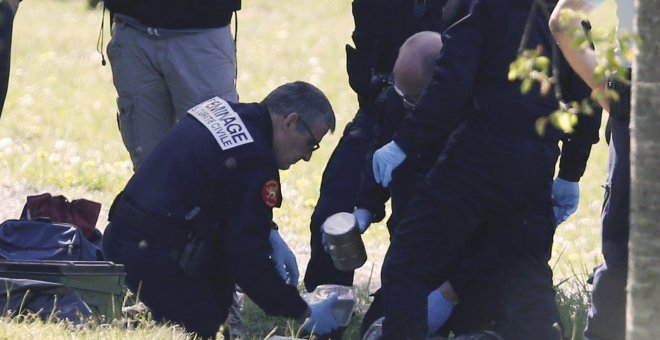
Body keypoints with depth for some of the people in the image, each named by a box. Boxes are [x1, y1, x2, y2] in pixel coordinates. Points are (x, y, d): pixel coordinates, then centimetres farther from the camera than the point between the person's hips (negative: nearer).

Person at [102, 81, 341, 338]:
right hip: (153, 256, -9)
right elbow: (249, 261, -16)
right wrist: (305, 314, -6)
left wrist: (269, 236, 17)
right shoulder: (257, 161, -16)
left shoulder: (220, 108, 10)